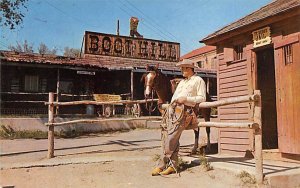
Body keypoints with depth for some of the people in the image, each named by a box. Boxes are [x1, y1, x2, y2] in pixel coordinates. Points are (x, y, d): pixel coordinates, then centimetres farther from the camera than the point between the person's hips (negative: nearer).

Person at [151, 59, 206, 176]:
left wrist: (186, 99, -11)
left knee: (171, 138, -13)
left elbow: (202, 98, -2)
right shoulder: (182, 82, 31)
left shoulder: (198, 80, 9)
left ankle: (161, 165, -4)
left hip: (183, 111, -7)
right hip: (171, 109, 7)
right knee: (169, 138, -1)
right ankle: (173, 165, 6)